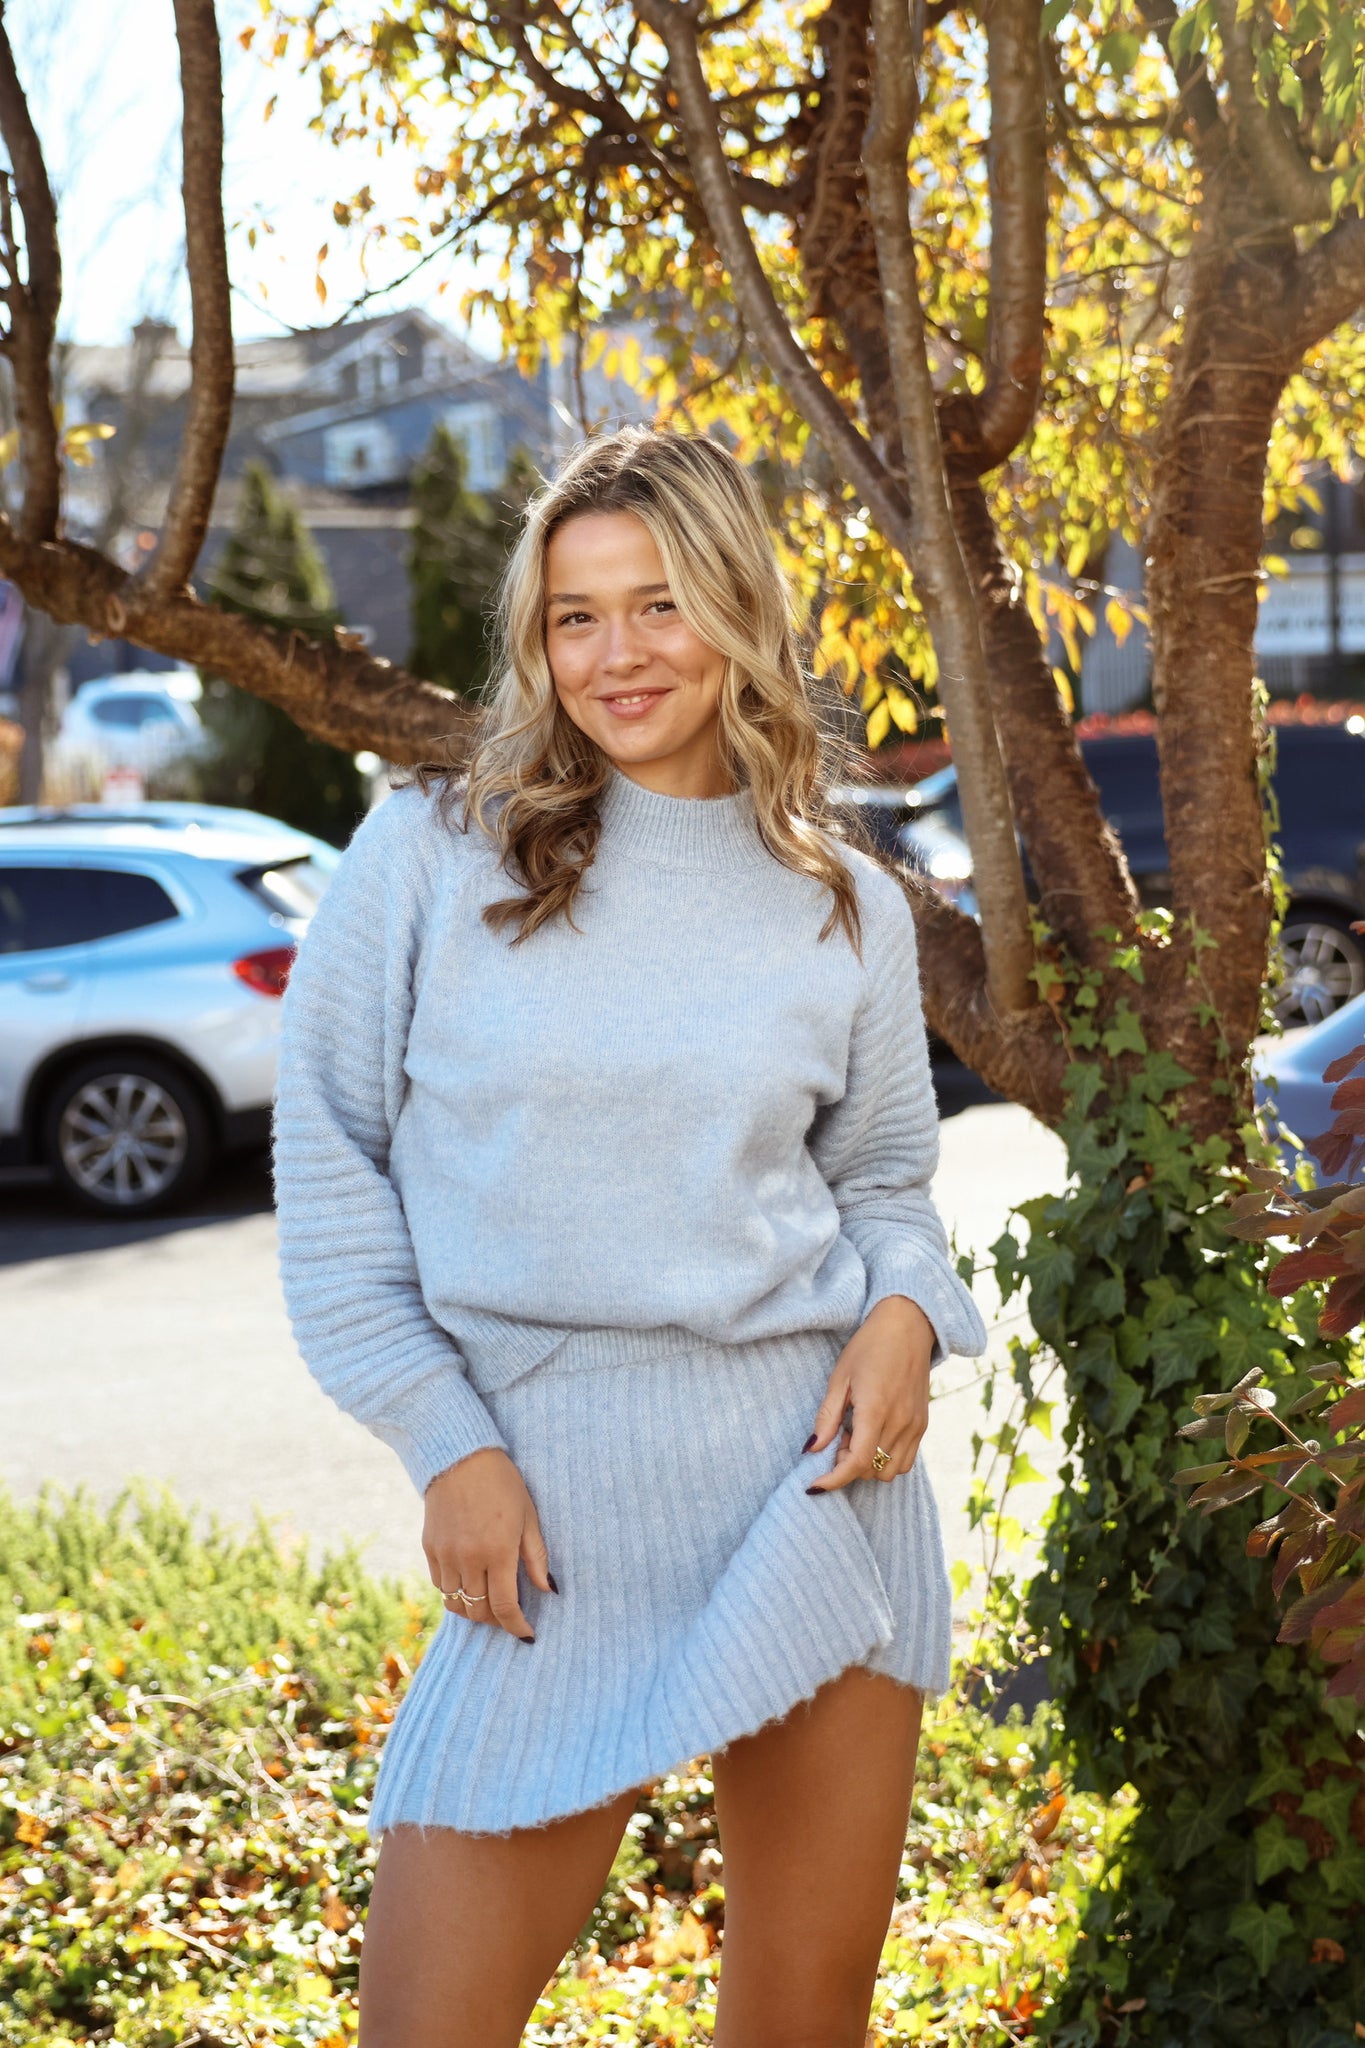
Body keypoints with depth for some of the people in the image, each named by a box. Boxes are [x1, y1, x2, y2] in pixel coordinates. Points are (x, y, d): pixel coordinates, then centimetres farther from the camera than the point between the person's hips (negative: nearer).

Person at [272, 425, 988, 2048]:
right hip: (558, 1502, -2)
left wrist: (906, 1309, -4)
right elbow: (329, 1171, 1)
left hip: (820, 1472, 2)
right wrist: (446, 1444, -6)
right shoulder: (425, 858, -1)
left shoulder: (847, 907, 7)